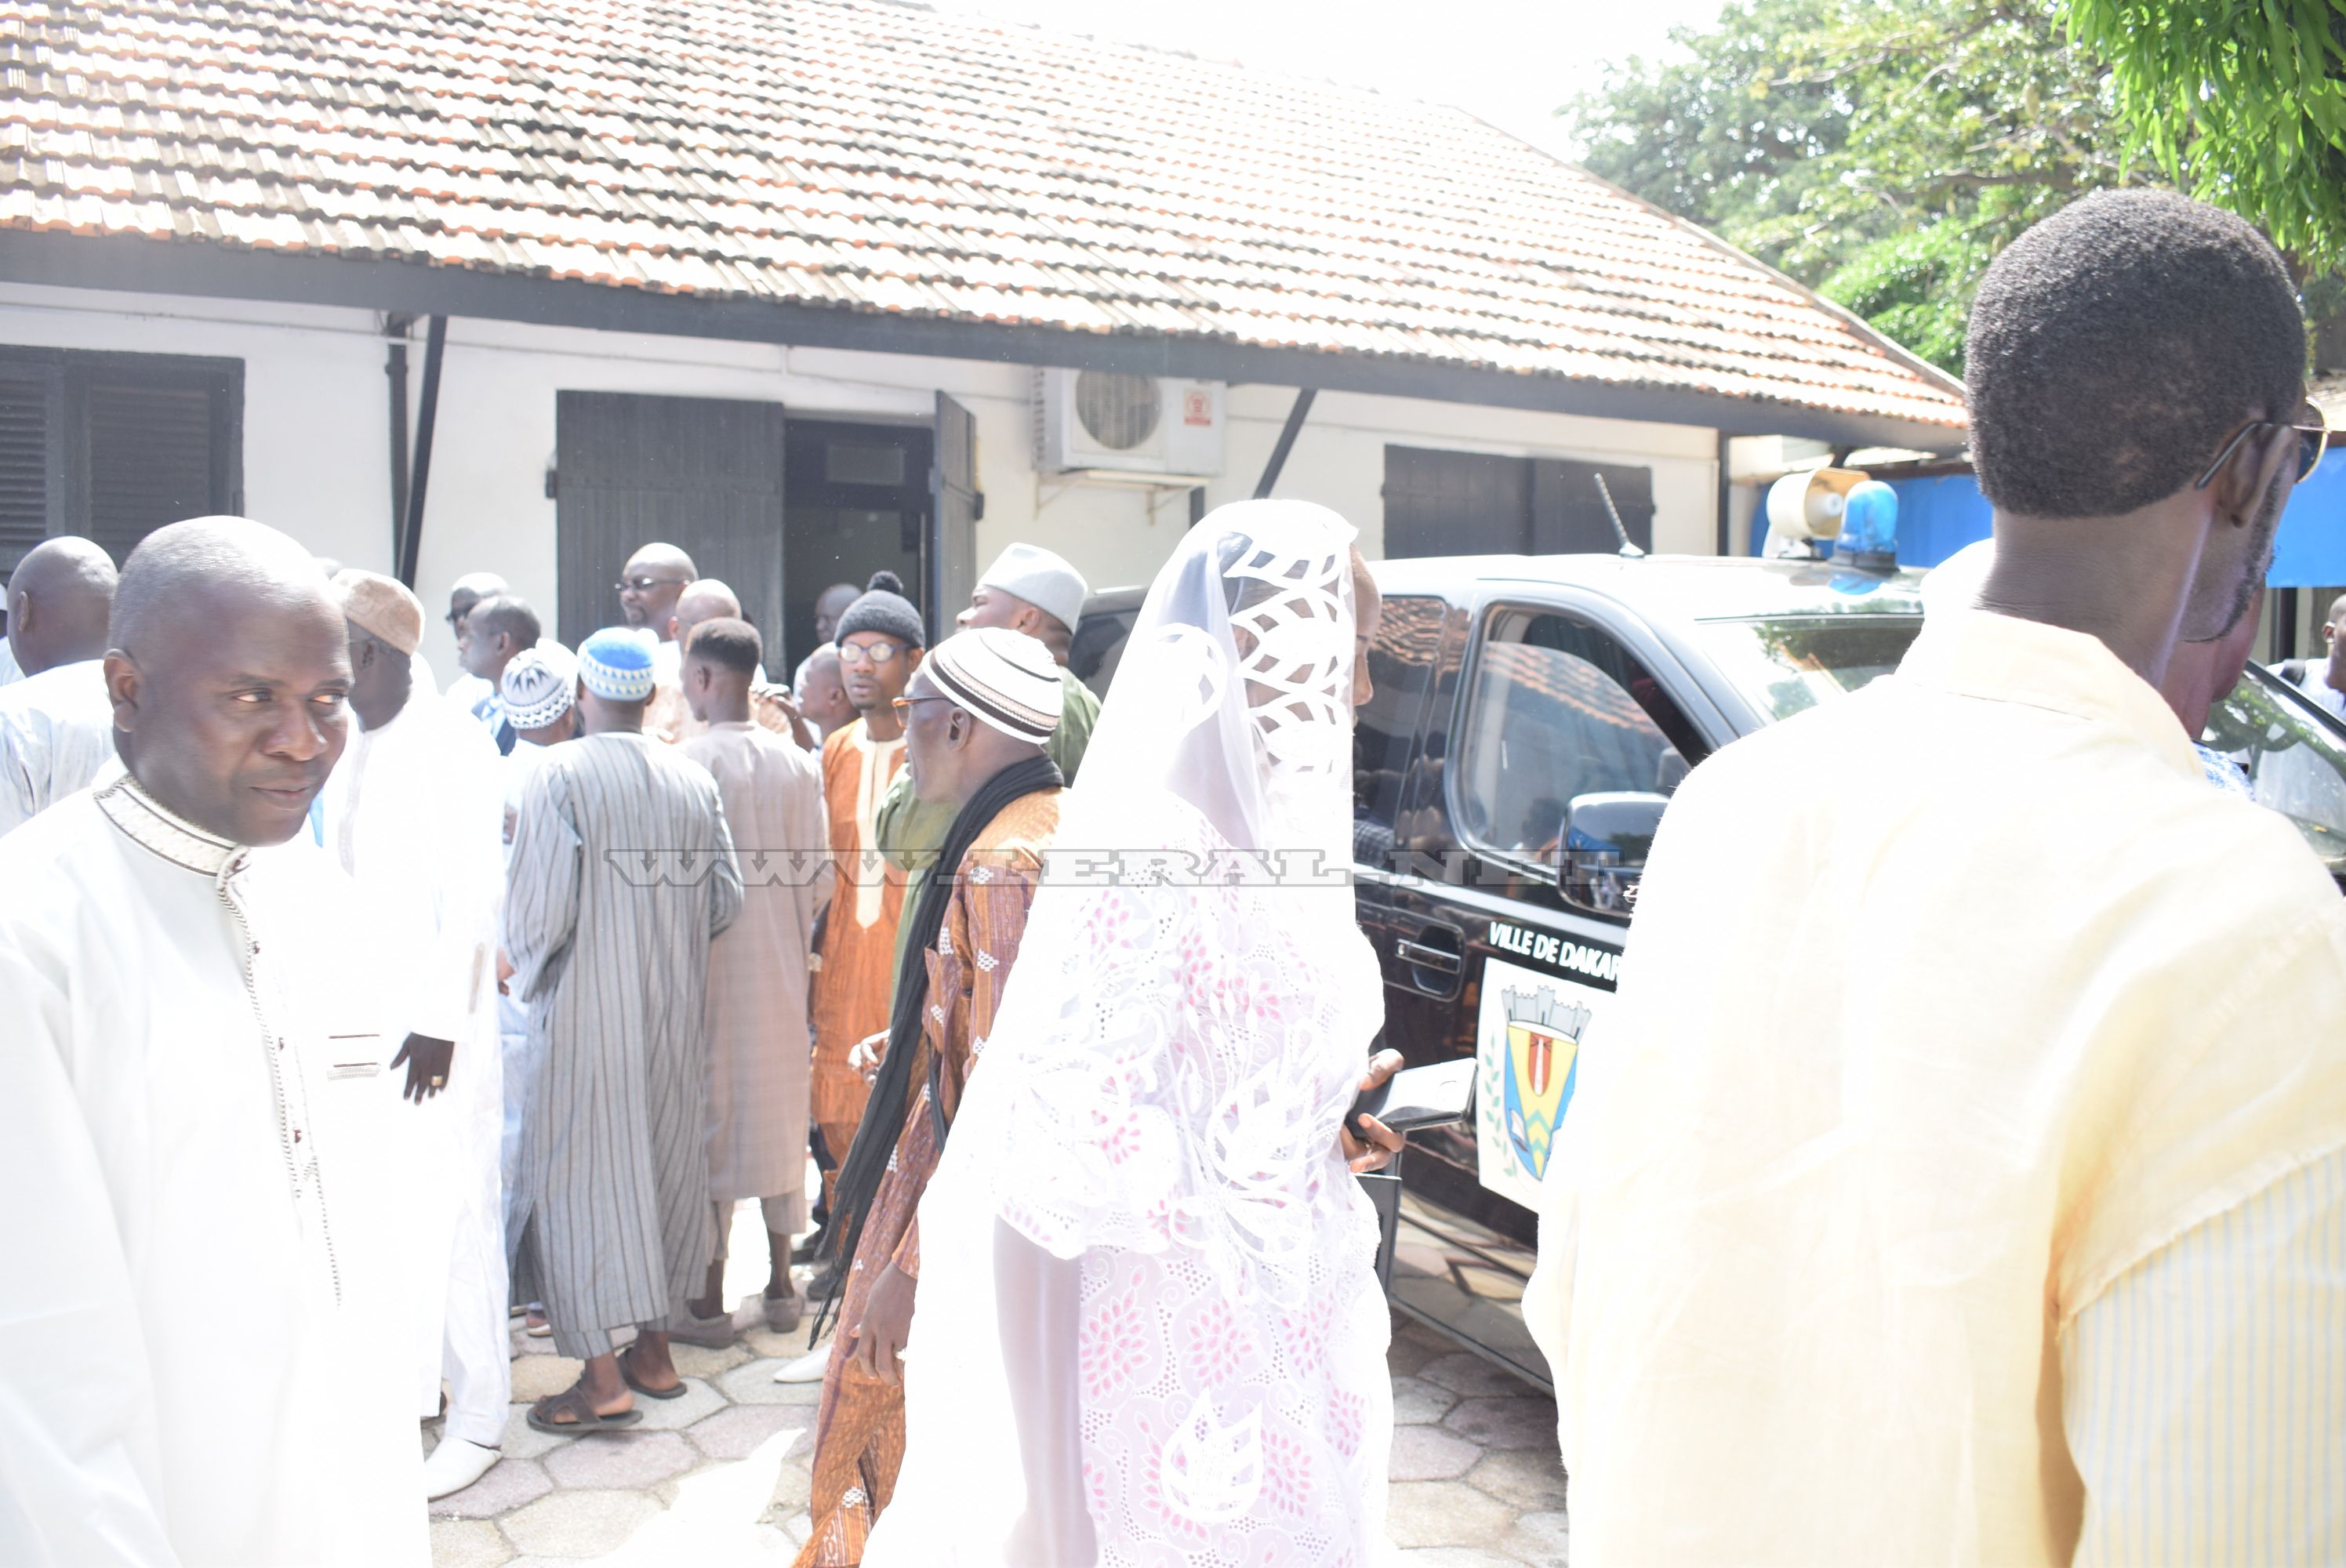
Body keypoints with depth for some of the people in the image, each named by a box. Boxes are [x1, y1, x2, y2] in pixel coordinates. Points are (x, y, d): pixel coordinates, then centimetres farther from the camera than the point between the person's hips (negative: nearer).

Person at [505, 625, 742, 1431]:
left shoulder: (559, 774, -13)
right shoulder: (693, 778, 1)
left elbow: (537, 910, -16)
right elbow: (725, 897, 0)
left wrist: (526, 979, 3)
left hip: (586, 1011, -5)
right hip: (674, 1013, 5)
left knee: (584, 1175, 4)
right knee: (664, 1165, 15)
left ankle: (603, 1379, 6)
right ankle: (654, 1349, 26)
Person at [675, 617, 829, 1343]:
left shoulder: (684, 761, -14)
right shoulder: (797, 763, 0)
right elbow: (818, 877, 1)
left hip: (708, 965, -4)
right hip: (781, 968, 5)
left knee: (709, 1115, 4)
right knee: (778, 1111, 13)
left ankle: (709, 1298, 12)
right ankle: (781, 1283, 23)